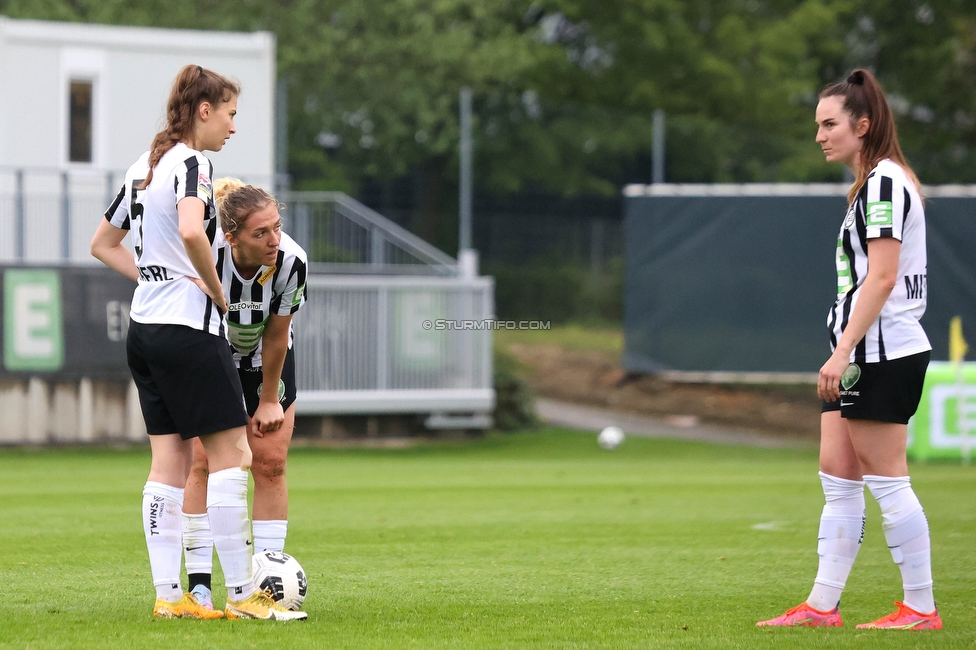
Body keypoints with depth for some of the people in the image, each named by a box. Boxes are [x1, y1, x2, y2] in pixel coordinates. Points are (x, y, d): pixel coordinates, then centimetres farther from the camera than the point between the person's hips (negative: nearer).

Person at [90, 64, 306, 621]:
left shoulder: (144, 167, 15)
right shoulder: (192, 163, -12)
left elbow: (103, 244, 23)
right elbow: (191, 231, -30)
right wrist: (217, 292, -15)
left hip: (144, 326, 9)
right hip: (190, 326, -9)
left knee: (170, 460, 7)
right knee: (230, 453, -3)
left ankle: (168, 595, 4)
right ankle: (242, 594, -3)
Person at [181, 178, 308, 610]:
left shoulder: (291, 261, -31)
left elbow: (276, 336, -17)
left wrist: (269, 401, -7)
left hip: (267, 359, 1)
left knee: (271, 462, -4)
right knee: (203, 462, -9)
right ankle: (198, 585, -5)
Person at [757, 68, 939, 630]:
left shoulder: (885, 182, -13)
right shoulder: (872, 184, 17)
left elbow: (881, 277, -20)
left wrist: (842, 352, -22)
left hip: (884, 352, -10)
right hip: (864, 354, 10)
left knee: (887, 479, -6)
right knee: (838, 478, 8)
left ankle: (922, 607, -1)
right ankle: (822, 606, 10)